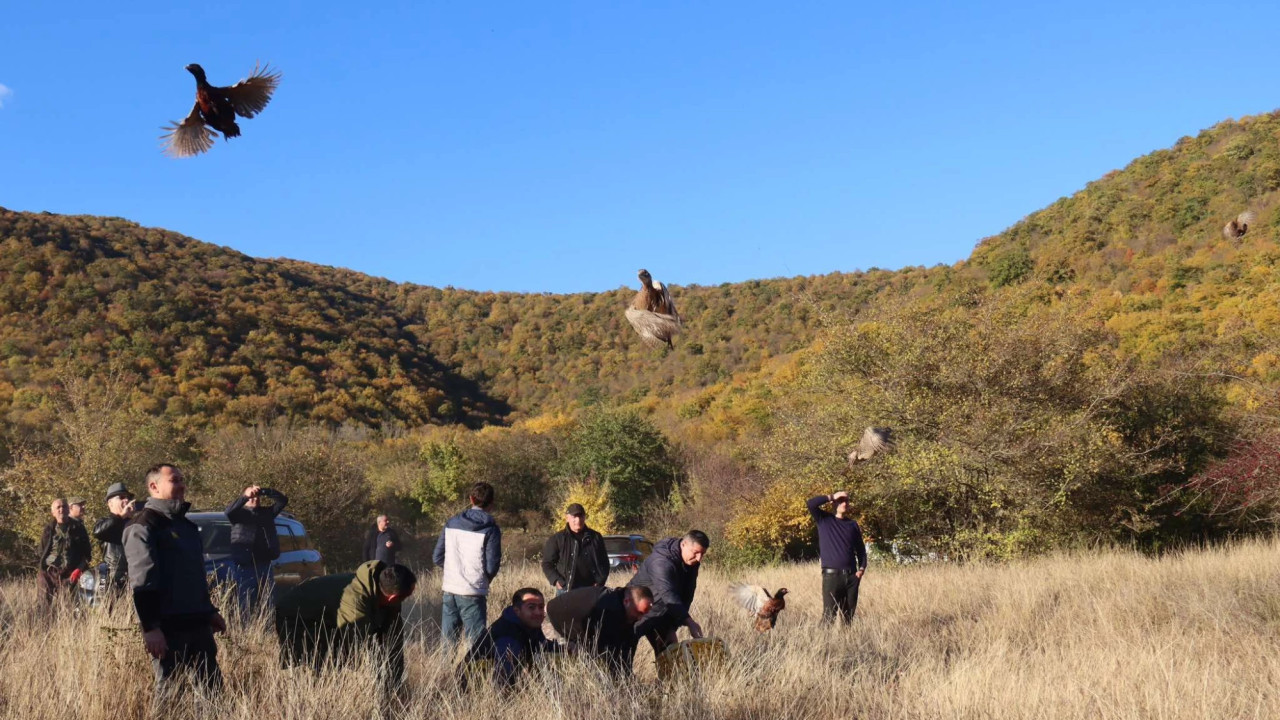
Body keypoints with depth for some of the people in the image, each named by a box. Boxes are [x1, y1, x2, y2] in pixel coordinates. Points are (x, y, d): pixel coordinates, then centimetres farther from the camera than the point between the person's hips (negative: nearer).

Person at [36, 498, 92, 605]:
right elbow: (42, 553, 16)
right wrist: (42, 572, 6)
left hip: (70, 574, -1)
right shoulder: (49, 529, 10)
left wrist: (79, 569, -4)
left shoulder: (78, 529, 7)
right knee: (47, 604, -4)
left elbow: (86, 553, 9)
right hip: (49, 573, 1)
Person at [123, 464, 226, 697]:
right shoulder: (143, 526, -9)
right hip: (167, 626, -8)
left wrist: (210, 611, 26)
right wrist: (150, 627, -24)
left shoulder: (186, 524, 19)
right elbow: (142, 582, -17)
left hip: (197, 623, 8)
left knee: (214, 685, 9)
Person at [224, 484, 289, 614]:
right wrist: (245, 496, -27)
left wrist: (264, 491, -5)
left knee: (270, 605, 2)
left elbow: (283, 500, 8)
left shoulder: (267, 513, 17)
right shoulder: (240, 513, 6)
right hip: (244, 567, -4)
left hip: (265, 566, 4)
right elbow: (229, 511, -16)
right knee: (246, 607, -5)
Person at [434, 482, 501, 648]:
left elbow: (437, 558, 7)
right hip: (473, 594, -4)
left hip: (449, 591, 5)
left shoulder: (451, 523, 5)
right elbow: (492, 566, -10)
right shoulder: (490, 529, -8)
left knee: (447, 642, 12)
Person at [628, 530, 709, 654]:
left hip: (661, 615, 7)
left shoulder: (691, 563, -6)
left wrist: (673, 627, -14)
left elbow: (686, 596, -5)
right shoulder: (662, 562, -32)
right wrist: (689, 622, -54)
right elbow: (668, 595, -44)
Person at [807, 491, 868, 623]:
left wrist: (862, 569, 3)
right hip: (831, 575, -4)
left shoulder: (853, 524, 13)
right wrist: (831, 497, -7)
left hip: (851, 576, 4)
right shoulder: (824, 520, 4)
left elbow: (861, 549, 17)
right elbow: (811, 503, -12)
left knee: (848, 616, 6)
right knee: (829, 615, -8)